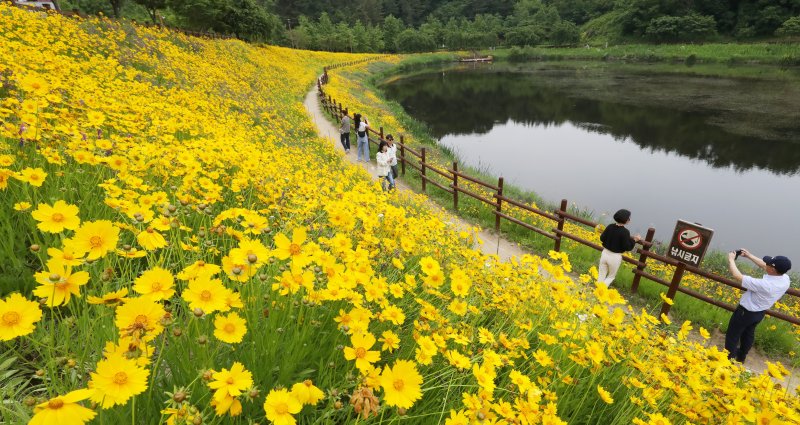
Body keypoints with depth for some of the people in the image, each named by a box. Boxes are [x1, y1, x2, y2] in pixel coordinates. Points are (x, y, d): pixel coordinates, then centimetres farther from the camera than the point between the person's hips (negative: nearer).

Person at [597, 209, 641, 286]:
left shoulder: (610, 227, -6)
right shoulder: (625, 232, -20)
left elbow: (602, 238, 0)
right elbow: (627, 247, -16)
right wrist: (634, 240, -3)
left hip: (605, 253, 3)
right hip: (615, 257, -3)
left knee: (601, 276, 17)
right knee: (611, 276, 20)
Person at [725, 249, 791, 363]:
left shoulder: (764, 284, -41)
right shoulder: (785, 278, -18)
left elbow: (737, 276, -34)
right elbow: (765, 267, -1)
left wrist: (731, 259, -20)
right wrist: (750, 256, 1)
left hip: (746, 312, -8)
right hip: (760, 313, 8)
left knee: (732, 335, 13)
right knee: (748, 334, 28)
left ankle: (728, 358, 28)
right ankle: (741, 357, 48)